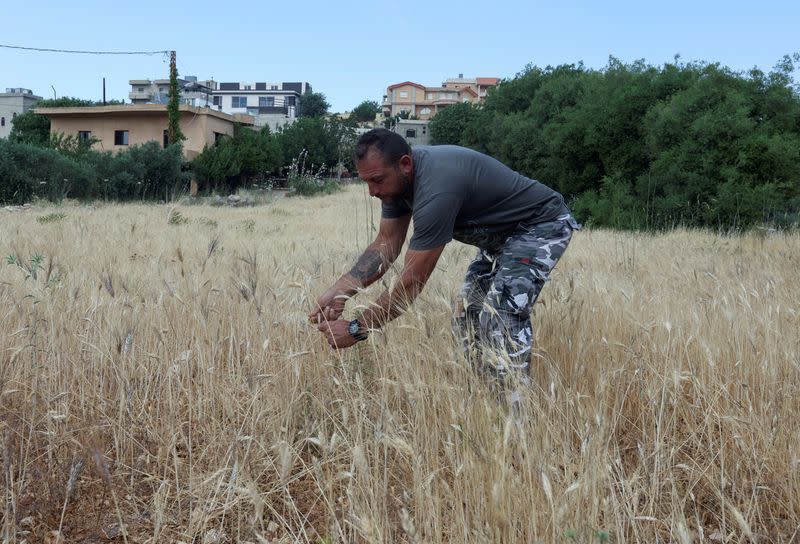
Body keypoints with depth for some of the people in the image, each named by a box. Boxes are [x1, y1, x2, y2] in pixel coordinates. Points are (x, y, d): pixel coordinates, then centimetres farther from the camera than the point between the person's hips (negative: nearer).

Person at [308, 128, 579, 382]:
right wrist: (340, 290, -18)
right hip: (500, 233, 10)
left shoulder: (436, 189, -37)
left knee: (502, 318, -23)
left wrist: (356, 330, -26)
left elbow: (412, 282, -33)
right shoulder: (396, 176, -9)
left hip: (542, 225, -10)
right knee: (467, 317, 7)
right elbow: (386, 244, -5)